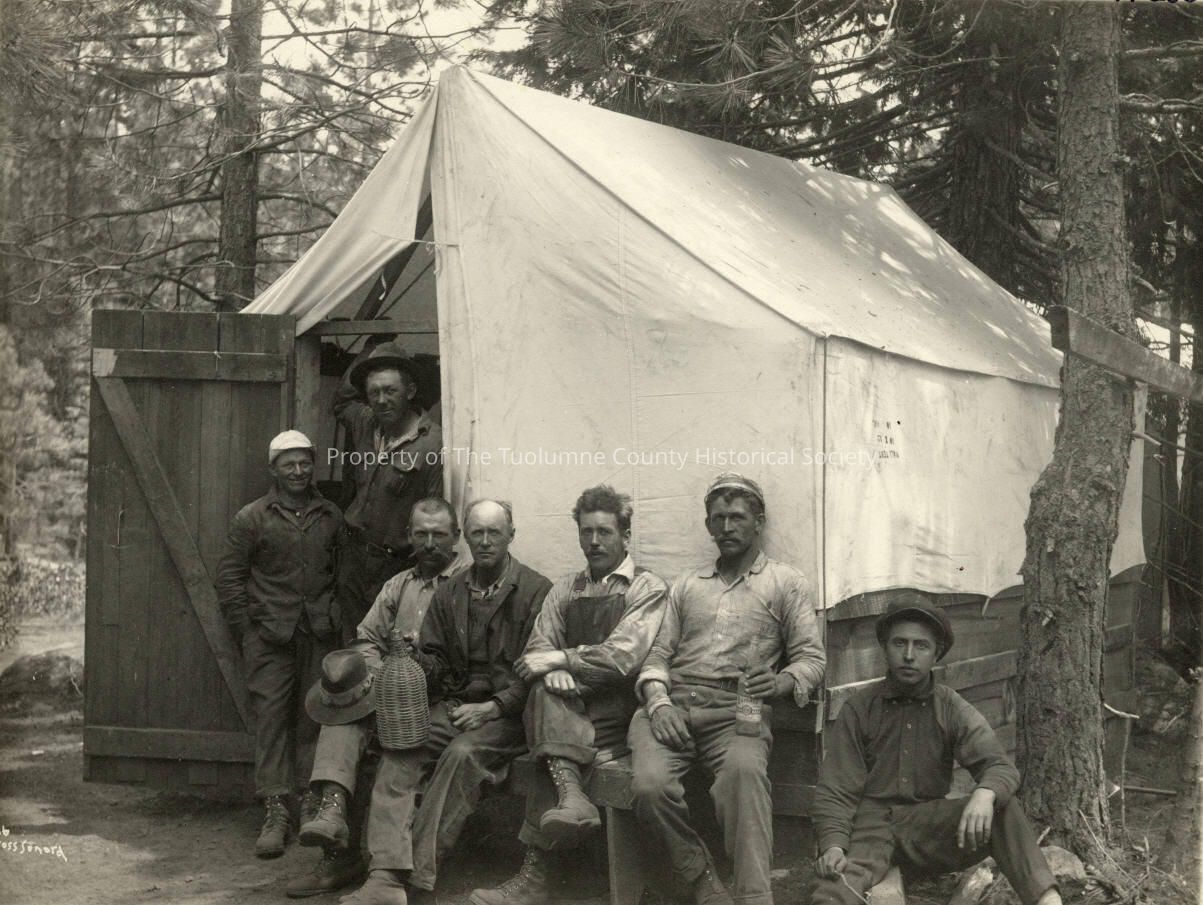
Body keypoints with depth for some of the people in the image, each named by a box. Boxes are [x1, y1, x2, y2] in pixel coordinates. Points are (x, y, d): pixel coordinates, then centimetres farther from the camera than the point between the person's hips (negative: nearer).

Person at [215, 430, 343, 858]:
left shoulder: (332, 517, 11)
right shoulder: (252, 517, 3)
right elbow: (228, 576, 5)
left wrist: (336, 618, 8)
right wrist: (246, 627, -1)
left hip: (319, 634, 2)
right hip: (269, 636, -2)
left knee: (315, 717, 4)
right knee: (271, 716, -6)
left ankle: (313, 803, 13)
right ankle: (275, 811, -5)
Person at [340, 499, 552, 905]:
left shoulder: (536, 591, -2)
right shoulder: (449, 593, 15)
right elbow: (432, 657, 14)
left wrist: (491, 708, -17)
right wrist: (411, 662, -9)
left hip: (506, 712, -4)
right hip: (452, 704, 5)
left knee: (462, 753, -33)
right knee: (397, 753, -22)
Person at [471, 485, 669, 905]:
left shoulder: (648, 588, 3)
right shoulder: (565, 590, 20)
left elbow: (623, 657, -11)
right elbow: (538, 650, 7)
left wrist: (561, 658, -12)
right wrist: (553, 670, -17)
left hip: (617, 706, -4)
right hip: (570, 703, 4)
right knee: (546, 687, -31)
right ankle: (569, 792, -46)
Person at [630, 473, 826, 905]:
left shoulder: (786, 583, 16)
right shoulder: (686, 585, 25)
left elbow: (811, 657, 7)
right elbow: (658, 655, 18)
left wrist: (780, 683, -16)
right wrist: (659, 702, -4)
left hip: (737, 709, -3)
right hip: (674, 704, 3)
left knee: (744, 770, -38)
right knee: (649, 784, -29)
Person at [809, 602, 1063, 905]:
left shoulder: (953, 709, 5)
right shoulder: (858, 709, 1)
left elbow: (1000, 766, -8)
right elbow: (836, 789, -2)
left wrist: (985, 793, -33)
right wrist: (833, 845, -22)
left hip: (928, 823, 2)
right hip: (871, 820, -2)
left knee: (1002, 808, -25)